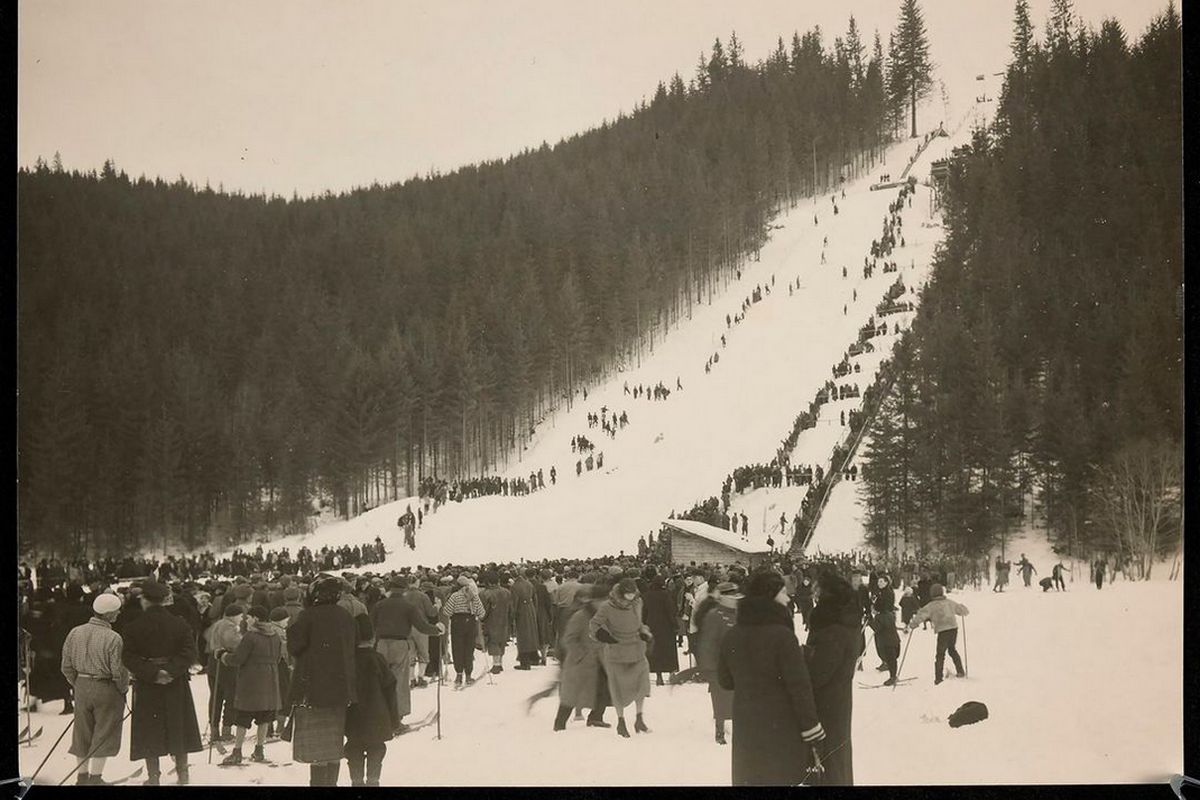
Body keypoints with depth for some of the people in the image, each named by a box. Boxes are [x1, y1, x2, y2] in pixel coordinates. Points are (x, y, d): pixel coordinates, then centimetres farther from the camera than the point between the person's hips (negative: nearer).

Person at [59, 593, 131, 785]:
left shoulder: (75, 633, -2)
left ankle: (82, 776, 25)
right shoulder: (113, 638, -19)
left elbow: (66, 666, 3)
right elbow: (118, 671, -16)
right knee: (104, 734, 6)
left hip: (82, 688, 5)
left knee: (83, 733, 16)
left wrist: (77, 684, 17)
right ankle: (95, 777, 8)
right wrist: (123, 689, 2)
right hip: (107, 690, -5)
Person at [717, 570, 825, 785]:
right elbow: (800, 689, -17)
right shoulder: (782, 635, -18)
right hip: (782, 733, -6)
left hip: (746, 731, 6)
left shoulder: (731, 635, 1)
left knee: (750, 777, 14)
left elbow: (725, 681, 13)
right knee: (782, 778, 3)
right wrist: (813, 734, -11)